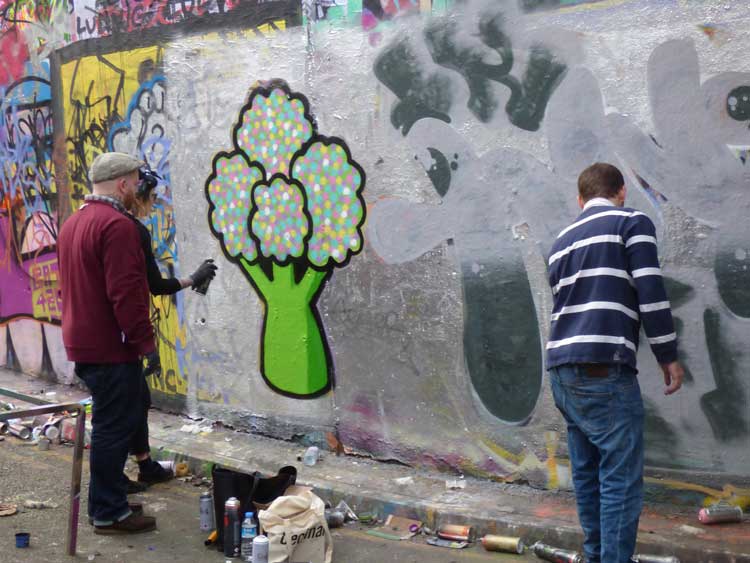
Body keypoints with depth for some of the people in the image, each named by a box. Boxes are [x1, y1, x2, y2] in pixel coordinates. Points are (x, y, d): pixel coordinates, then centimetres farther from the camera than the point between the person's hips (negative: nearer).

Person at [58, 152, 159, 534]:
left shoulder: (74, 223, 14)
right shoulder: (117, 225, -17)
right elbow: (126, 292, -23)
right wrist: (146, 342, -18)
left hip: (84, 344, 10)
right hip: (111, 348, -10)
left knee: (112, 422, 18)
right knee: (114, 427, -1)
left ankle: (108, 500, 27)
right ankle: (109, 514, 7)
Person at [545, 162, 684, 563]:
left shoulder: (562, 240, 22)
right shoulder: (632, 222, 2)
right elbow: (650, 293, -7)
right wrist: (668, 356, -1)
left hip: (562, 370, 7)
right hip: (604, 369, -7)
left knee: (587, 474, 13)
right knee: (621, 480, -4)